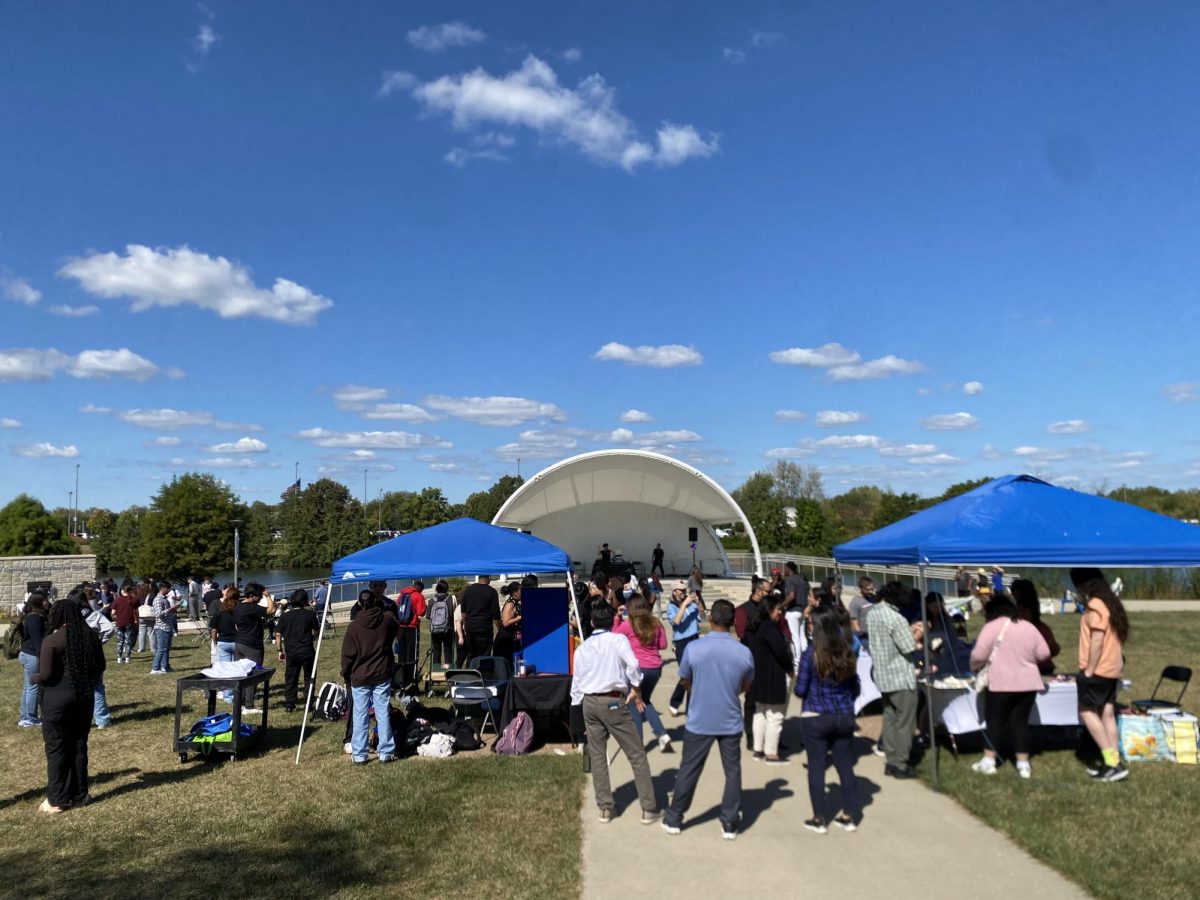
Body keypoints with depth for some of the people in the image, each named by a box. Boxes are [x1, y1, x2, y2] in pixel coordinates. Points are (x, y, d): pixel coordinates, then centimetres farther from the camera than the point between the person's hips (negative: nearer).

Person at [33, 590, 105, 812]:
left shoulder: (52, 640, -14)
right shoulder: (90, 636, 2)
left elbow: (45, 675, -17)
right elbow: (100, 667, 8)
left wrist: (34, 678, 4)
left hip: (57, 698, -5)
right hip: (84, 696, 5)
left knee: (57, 748, 5)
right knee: (79, 746, 14)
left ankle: (56, 800, 12)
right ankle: (79, 795, 21)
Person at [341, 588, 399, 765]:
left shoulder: (354, 625, -10)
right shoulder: (387, 621, -4)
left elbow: (347, 654, -5)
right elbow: (397, 628, 21)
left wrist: (346, 674, 8)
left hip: (360, 677, -1)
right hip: (382, 675, 2)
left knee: (360, 716, 6)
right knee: (383, 714, 6)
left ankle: (359, 755, 10)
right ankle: (386, 752, 10)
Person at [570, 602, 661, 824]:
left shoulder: (581, 648, 10)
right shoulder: (618, 640, -4)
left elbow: (576, 681, 12)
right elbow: (633, 665, -18)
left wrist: (577, 704, 20)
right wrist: (635, 690, -6)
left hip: (589, 703, 4)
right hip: (614, 702, -4)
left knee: (597, 755, 14)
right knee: (636, 754, 5)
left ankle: (605, 808, 18)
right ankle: (649, 809, 8)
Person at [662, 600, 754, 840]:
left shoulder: (693, 648, -16)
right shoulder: (744, 653, -12)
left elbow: (685, 680, 1)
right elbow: (745, 687, 5)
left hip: (699, 722, 0)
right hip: (730, 722, 1)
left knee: (688, 770, 13)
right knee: (733, 771, 15)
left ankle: (674, 819, 25)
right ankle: (730, 824, 20)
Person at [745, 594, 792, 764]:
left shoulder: (752, 626, 8)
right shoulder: (770, 626, -20)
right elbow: (781, 651, -24)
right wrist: (789, 668, -8)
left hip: (757, 677, 9)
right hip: (772, 678, -9)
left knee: (759, 714, 17)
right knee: (774, 716, 0)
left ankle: (758, 749, 24)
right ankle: (771, 754, 5)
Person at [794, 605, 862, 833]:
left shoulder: (811, 653, -14)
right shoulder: (847, 653, 0)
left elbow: (800, 690, -8)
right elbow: (854, 688, 9)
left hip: (816, 718, -4)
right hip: (844, 717, 4)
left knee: (816, 768, 7)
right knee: (845, 765, 15)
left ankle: (819, 819, 14)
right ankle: (850, 816, 24)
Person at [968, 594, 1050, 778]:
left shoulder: (992, 626, -7)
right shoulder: (1029, 626, 10)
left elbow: (979, 654, -11)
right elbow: (1044, 653, 13)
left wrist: (975, 667, 8)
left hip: (1000, 683, -4)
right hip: (1027, 682, 5)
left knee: (995, 721, 5)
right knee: (1020, 722, 11)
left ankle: (988, 762, 6)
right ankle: (1023, 764, 11)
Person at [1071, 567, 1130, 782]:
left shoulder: (1094, 606, -16)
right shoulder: (1110, 603, 12)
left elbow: (1097, 640, -21)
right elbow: (1115, 638, 15)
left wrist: (1089, 670, -17)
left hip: (1098, 669, -9)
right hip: (1112, 669, 9)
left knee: (1087, 712, -3)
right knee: (1107, 713, 10)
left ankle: (1112, 763, -5)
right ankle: (1114, 762, 13)